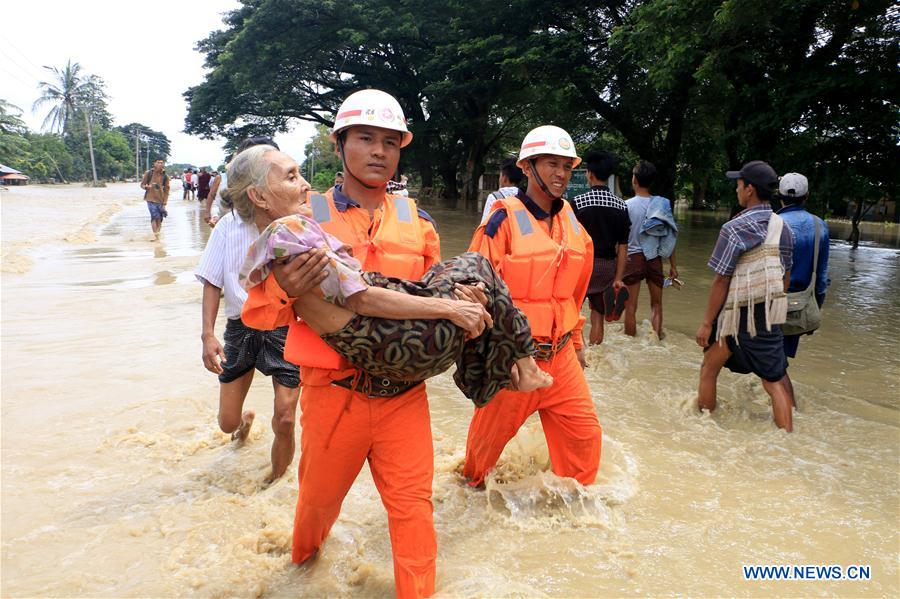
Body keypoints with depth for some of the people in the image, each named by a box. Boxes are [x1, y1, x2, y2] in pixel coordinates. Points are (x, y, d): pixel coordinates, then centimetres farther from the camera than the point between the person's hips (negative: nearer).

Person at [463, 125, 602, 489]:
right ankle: (472, 486, 42)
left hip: (560, 355, 6)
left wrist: (576, 342, 22)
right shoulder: (505, 219, -13)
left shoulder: (572, 224, 7)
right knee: (490, 432, 13)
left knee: (585, 434, 9)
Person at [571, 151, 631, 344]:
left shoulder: (578, 202, -10)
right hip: (607, 266, 4)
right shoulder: (621, 206, 1)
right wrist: (618, 279, 5)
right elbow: (623, 247, 1)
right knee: (598, 315, 12)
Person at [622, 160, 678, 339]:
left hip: (633, 257, -3)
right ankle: (656, 339, 13)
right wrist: (673, 265, 9)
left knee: (631, 306, 5)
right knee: (656, 304, 16)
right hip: (655, 259, 3)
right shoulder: (662, 204, 0)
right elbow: (670, 237, 1)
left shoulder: (626, 205, -8)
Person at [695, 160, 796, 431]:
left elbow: (721, 281, -15)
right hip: (770, 315, 5)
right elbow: (786, 276, 13)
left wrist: (706, 323, -9)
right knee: (775, 380, 9)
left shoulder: (734, 229, -15)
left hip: (736, 316, -5)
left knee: (709, 369, 16)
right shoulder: (783, 227, 5)